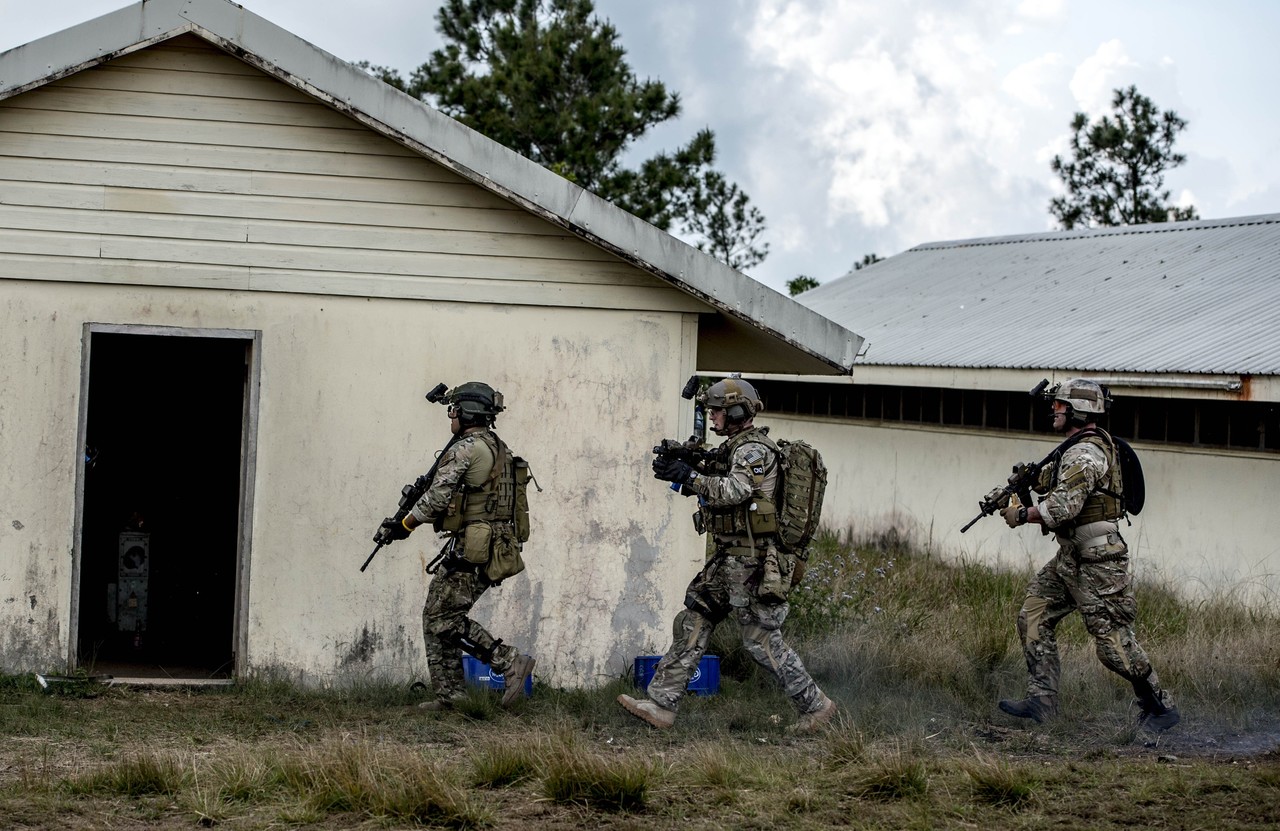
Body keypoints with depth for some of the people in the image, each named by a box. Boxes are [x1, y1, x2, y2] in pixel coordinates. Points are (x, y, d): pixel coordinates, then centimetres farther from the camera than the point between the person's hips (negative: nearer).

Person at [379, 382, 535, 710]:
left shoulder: (465, 449, -13)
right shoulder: (499, 449, 17)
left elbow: (437, 498, -16)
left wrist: (406, 524, -1)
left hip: (470, 549, -10)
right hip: (493, 547, 10)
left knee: (442, 619, -7)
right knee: (435, 615, 13)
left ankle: (509, 662, -11)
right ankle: (449, 693, 11)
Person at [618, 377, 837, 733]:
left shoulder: (754, 449, -14)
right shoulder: (735, 447, 17)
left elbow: (734, 491, -29)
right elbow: (711, 486, 18)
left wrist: (689, 475, -28)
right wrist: (678, 468, 1)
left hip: (751, 563, -10)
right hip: (728, 560, 10)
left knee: (762, 640, -5)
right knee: (692, 625, 6)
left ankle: (815, 705, 7)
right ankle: (661, 704, 7)